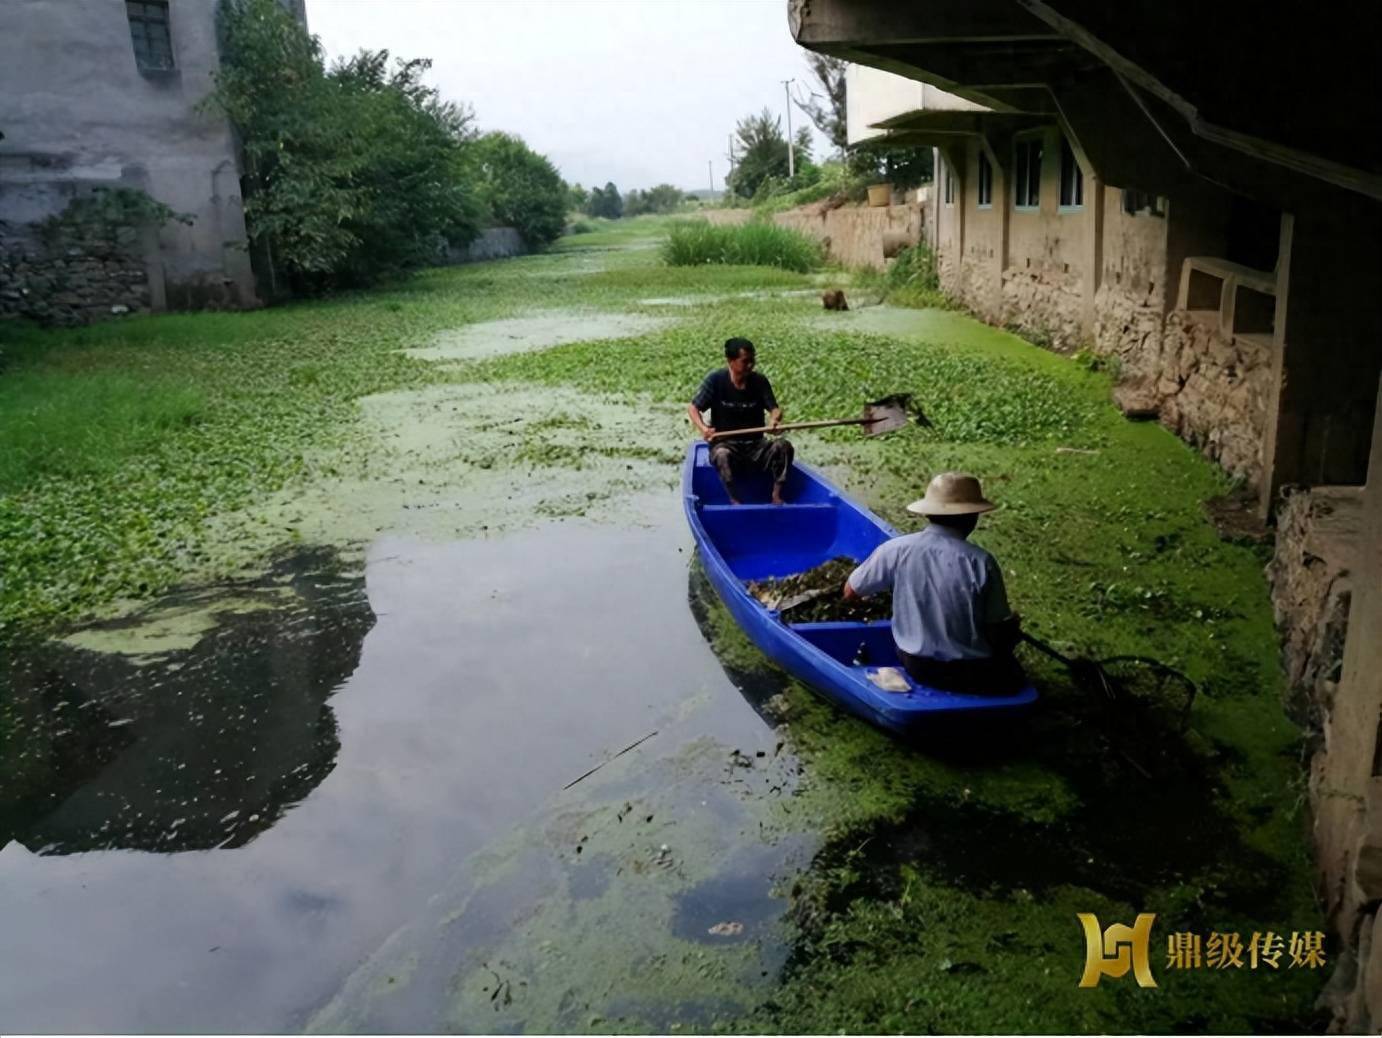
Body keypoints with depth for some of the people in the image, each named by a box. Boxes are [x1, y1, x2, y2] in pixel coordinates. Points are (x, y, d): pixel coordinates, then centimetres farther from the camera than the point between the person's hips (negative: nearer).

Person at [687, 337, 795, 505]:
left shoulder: (760, 381, -1)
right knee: (722, 455, -38)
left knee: (783, 446, -24)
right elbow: (693, 408, -5)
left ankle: (776, 496, -18)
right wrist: (703, 428, -26)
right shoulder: (716, 380, -8)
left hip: (755, 444, 3)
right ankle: (735, 502, -28)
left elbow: (774, 409, -3)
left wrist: (775, 419, -29)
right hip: (725, 443, -3)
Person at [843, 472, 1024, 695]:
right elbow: (999, 632, -12)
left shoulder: (896, 549, -14)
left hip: (914, 665, 4)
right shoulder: (980, 562, -21)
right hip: (971, 675, -4)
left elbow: (850, 592, -1)